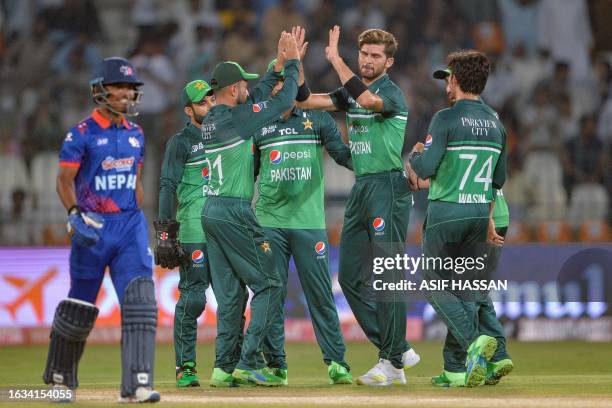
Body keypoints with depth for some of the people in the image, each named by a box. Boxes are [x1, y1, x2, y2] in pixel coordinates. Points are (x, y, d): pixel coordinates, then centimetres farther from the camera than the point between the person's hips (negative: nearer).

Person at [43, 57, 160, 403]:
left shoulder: (136, 134, 12)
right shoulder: (82, 134, -6)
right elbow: (65, 180, -8)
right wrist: (75, 214, -22)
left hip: (130, 223, 4)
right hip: (93, 227, -4)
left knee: (140, 298, -12)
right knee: (81, 306, 5)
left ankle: (137, 384, -16)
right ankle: (59, 378, 26)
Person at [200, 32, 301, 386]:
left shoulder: (210, 121, 13)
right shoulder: (237, 116, -12)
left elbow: (265, 102, 22)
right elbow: (283, 102, -8)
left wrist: (281, 64, 23)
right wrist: (292, 63, 4)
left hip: (212, 211, 9)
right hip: (235, 213, -9)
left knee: (230, 292, 11)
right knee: (268, 284, -3)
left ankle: (226, 366, 9)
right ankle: (249, 362, -11)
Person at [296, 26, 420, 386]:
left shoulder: (391, 92, -10)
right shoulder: (352, 92, 14)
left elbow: (367, 99, -33)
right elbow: (309, 101, 4)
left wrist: (335, 58, -27)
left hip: (388, 187, -9)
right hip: (361, 188, 9)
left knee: (387, 275, -8)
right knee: (351, 276, 9)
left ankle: (392, 364, -3)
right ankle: (399, 350, 16)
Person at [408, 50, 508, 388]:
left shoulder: (446, 118, -12)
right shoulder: (495, 123, 8)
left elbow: (425, 169, -16)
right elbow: (499, 180, 12)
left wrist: (415, 155, 5)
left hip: (446, 213, -6)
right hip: (481, 213, 6)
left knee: (435, 285, 4)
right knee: (464, 286, 11)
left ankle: (475, 337, -20)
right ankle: (456, 368, 9)